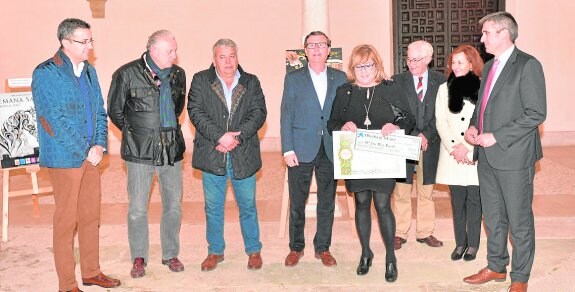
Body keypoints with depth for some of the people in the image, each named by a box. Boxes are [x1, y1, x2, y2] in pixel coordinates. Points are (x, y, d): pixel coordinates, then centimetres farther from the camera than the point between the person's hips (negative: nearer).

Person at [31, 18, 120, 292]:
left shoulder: (89, 71, 12)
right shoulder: (46, 73, -9)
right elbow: (53, 120, -15)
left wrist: (99, 145, -3)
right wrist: (85, 151, -14)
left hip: (91, 156, 7)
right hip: (65, 157, -6)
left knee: (91, 217, 14)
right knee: (66, 220, 3)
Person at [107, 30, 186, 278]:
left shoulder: (178, 74, 6)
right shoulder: (127, 74, -7)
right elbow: (115, 111, 3)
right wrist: (136, 132, 10)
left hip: (171, 149, 4)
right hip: (140, 151, -4)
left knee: (173, 205, 10)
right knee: (137, 208, 3)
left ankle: (170, 255, 26)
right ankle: (138, 258, 21)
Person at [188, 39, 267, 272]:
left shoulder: (251, 82, 7)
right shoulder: (200, 81, 3)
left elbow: (259, 112, -3)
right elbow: (196, 112, -7)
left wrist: (237, 137, -16)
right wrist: (220, 136, -18)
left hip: (244, 155, 0)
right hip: (211, 155, 0)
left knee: (248, 206, 9)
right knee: (213, 207, 11)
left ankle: (254, 250, 25)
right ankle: (215, 251, 27)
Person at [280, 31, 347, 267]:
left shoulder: (340, 78, 8)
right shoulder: (293, 78, 3)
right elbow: (286, 116, 0)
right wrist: (288, 150, -8)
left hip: (330, 150, 2)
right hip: (301, 150, -1)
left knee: (327, 203, 9)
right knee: (297, 203, 6)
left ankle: (323, 248, 24)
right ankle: (296, 248, 22)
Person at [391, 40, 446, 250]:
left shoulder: (440, 81, 3)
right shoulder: (398, 81, 1)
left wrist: (426, 135, -11)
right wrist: (414, 136, -13)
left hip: (430, 144, 1)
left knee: (427, 191, 10)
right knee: (401, 192, 3)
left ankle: (425, 232, 21)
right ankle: (400, 234, 14)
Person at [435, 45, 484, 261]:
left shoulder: (482, 88, -2)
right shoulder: (444, 89, 9)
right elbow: (440, 121, 4)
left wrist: (467, 146, -12)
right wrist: (453, 147, -7)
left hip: (475, 154, -3)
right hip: (452, 154, 3)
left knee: (474, 200, 3)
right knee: (457, 201, 8)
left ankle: (473, 244, 15)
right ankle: (460, 243, 19)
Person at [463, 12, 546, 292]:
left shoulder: (527, 65, -11)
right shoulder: (489, 66, 14)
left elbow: (536, 113, -17)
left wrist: (496, 137, -19)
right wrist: (473, 126, 3)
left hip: (514, 156, -7)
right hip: (486, 155, 8)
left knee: (519, 221, 6)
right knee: (492, 216, 18)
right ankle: (496, 266, 34)